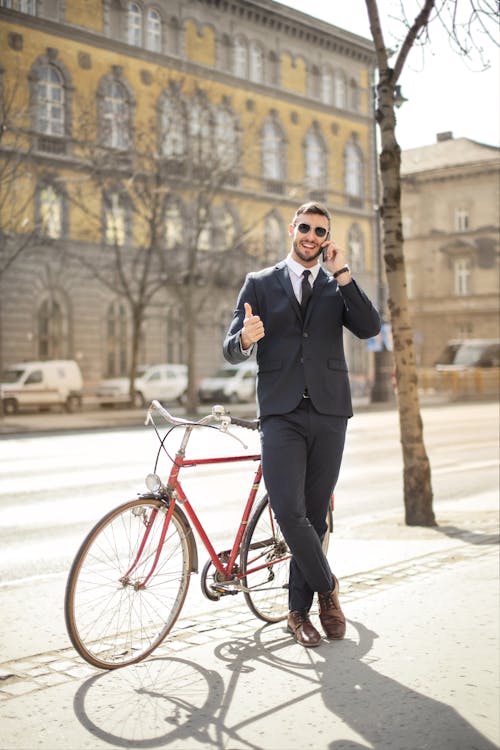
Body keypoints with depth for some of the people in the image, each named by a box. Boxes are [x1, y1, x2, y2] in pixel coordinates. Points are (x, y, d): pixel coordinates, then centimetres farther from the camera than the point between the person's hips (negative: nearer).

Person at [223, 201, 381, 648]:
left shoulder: (337, 286, 13)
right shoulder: (260, 284, 9)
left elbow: (369, 328, -5)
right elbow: (231, 351, 2)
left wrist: (342, 274, -10)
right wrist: (245, 339, -22)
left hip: (329, 413, 2)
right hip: (281, 413, -1)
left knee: (315, 515, 6)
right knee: (288, 511, -14)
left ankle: (299, 610, 18)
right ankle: (327, 587, 9)